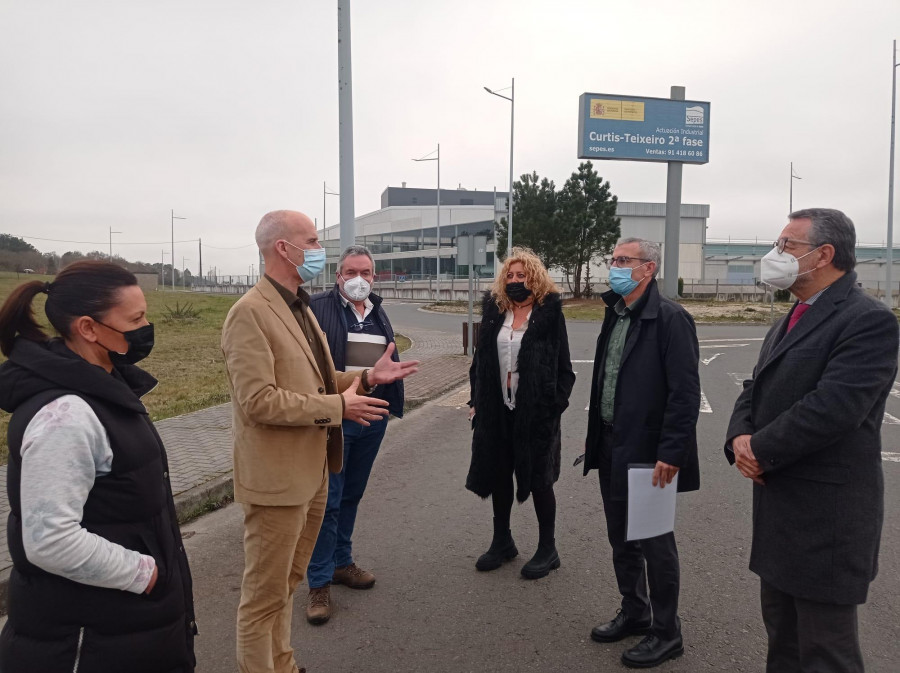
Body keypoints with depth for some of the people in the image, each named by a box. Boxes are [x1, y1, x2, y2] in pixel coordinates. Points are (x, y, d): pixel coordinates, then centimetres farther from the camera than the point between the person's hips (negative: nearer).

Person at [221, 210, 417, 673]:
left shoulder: (300, 307, 12)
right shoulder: (250, 313, -18)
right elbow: (258, 401, -24)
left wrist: (366, 377, 2)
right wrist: (338, 407, -21)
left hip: (311, 469, 9)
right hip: (277, 476, -9)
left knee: (287, 583, 22)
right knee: (266, 593, 6)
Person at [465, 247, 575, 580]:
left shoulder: (549, 312, -6)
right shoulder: (494, 309, 6)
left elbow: (562, 365, -6)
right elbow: (480, 359, 9)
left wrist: (555, 404, -12)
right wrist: (476, 400, 6)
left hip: (536, 411, -4)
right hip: (497, 409, 5)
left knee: (539, 478, 7)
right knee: (499, 475, 14)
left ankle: (547, 549, 23)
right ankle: (502, 541, 32)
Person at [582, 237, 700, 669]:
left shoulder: (670, 319, -15)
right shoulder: (614, 315, 10)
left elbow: (685, 393, -19)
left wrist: (670, 454, -21)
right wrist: (595, 437, 13)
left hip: (648, 453, -8)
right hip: (611, 448, 8)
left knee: (655, 543, 6)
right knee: (621, 537, 19)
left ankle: (666, 633, 24)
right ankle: (634, 613, 38)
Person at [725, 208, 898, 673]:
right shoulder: (790, 322, 14)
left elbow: (832, 408, -25)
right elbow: (755, 391, 13)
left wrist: (761, 451, -15)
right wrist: (740, 438, -7)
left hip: (827, 513, -9)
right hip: (779, 507, 9)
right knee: (781, 634, 21)